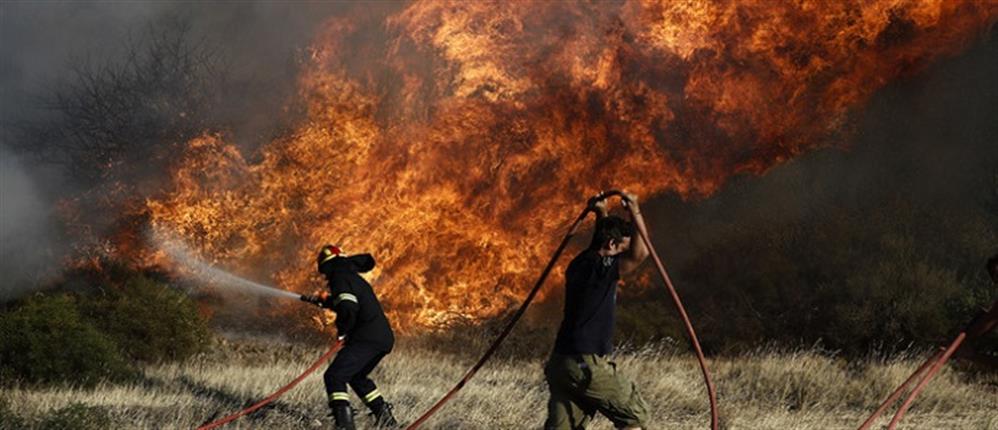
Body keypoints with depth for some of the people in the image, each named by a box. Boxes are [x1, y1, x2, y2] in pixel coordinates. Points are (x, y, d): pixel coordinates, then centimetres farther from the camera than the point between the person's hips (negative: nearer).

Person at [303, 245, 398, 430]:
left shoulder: (340, 278, -6)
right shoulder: (354, 277, 23)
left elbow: (348, 309, -22)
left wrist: (342, 331, -7)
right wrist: (323, 301, 47)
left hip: (367, 338, -10)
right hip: (385, 338, 10)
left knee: (334, 376, -13)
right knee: (357, 376, 28)